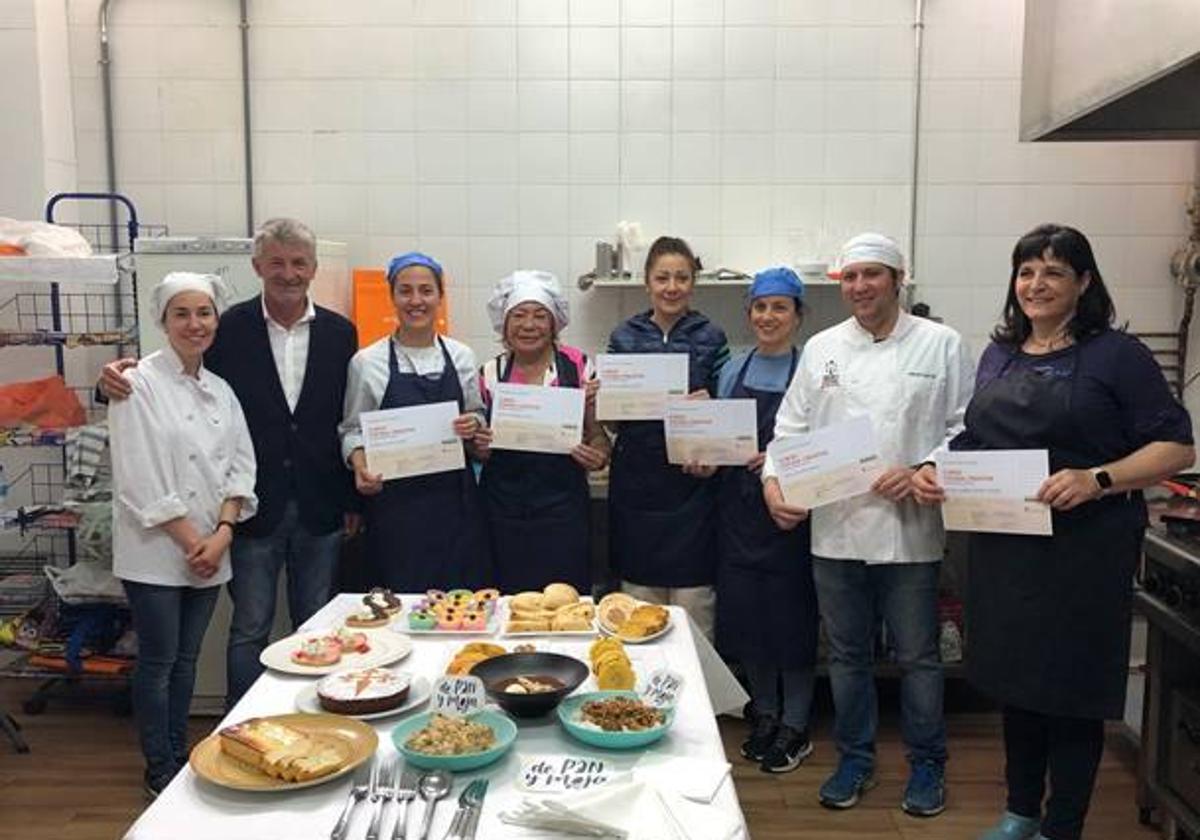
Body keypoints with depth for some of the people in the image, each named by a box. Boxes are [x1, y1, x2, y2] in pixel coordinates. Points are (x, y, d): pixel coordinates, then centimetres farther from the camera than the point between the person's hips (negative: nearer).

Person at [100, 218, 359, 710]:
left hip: (320, 510, 2)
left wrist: (353, 500, 3)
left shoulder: (339, 332, 1)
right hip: (255, 507, -2)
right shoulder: (231, 328, -4)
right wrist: (125, 379, -19)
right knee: (250, 630, 10)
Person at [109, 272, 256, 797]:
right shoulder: (140, 384, -9)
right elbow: (140, 478, -13)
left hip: (210, 551, 5)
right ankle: (159, 770, 20)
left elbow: (240, 467, 6)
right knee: (159, 660, 5)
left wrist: (222, 533, -7)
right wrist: (190, 540, -12)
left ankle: (180, 755, 29)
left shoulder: (221, 390, 9)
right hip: (156, 552, -5)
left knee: (186, 658, 15)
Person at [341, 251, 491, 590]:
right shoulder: (366, 362, -1)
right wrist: (360, 464, -15)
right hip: (396, 501, -2)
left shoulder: (461, 356, 6)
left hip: (456, 498, 2)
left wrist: (474, 425, -6)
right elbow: (352, 429, 4)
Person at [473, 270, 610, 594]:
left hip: (562, 509, -1)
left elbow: (597, 434, 7)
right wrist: (480, 447, -7)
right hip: (504, 510, 2)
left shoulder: (578, 366, -1)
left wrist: (597, 456, -14)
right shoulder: (490, 373, 5)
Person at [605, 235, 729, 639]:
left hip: (691, 479, -1)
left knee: (693, 606, 1)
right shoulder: (624, 336, 7)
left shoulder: (711, 337, 3)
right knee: (638, 606, 10)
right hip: (636, 481, 2)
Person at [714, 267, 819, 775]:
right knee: (743, 614, 10)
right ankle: (765, 715, 29)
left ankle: (795, 727, 21)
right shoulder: (733, 370, 9)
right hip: (738, 505, 4)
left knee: (791, 615, 4)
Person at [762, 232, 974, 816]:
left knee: (917, 655, 10)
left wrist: (921, 472, -15)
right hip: (835, 528, 3)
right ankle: (855, 757, 32)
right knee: (847, 654, 14)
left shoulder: (942, 345, 0)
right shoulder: (821, 348, 7)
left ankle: (926, 763, 30)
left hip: (910, 530, -2)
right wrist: (773, 479, -7)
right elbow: (791, 427, 8)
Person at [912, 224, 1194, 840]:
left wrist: (1097, 479, -24)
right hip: (1003, 548, 5)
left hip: (1083, 552, -5)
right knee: (1016, 680, 16)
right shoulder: (998, 355, 11)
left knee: (1071, 689, 6)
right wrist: (936, 472, -2)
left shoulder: (1116, 354, -5)